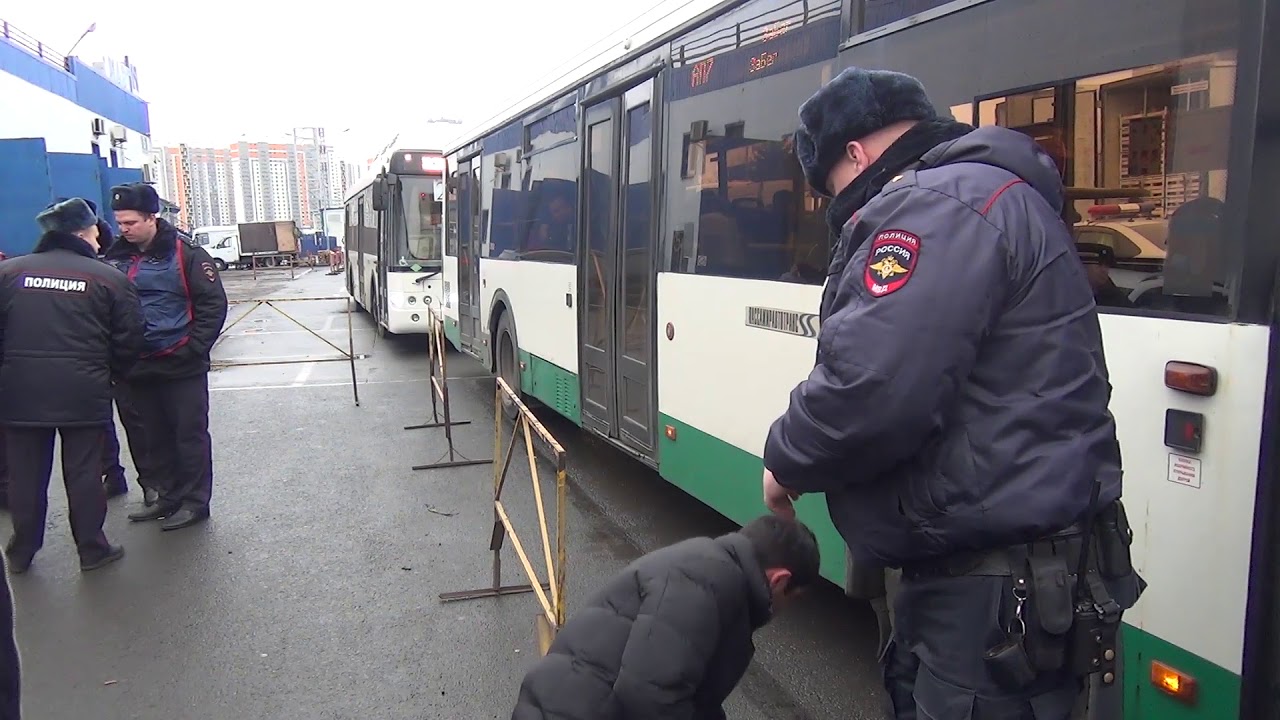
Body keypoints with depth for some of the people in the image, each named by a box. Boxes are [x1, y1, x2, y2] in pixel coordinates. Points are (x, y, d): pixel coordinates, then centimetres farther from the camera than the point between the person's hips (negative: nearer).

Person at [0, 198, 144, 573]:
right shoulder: (109, 278, -3)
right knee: (83, 472, 8)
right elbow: (129, 339, -2)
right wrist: (108, 374, 14)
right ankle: (92, 548, 16)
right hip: (83, 392, -2)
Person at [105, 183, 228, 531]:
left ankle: (194, 501, 14)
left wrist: (194, 349, -12)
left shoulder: (185, 254, -7)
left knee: (189, 434, 4)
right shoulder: (116, 256, 7)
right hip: (136, 367, 5)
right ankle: (167, 496, 27)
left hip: (181, 366, -5)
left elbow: (214, 304, -7)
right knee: (151, 437, 13)